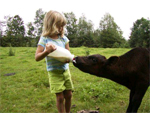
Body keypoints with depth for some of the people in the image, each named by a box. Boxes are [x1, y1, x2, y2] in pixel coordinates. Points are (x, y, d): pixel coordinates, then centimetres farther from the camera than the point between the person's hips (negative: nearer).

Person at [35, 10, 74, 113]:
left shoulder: (63, 38, 1)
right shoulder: (44, 39, -10)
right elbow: (37, 58, -12)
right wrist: (47, 51, -30)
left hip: (66, 70, 4)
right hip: (54, 72, -4)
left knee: (68, 95, 10)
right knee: (60, 97, 0)